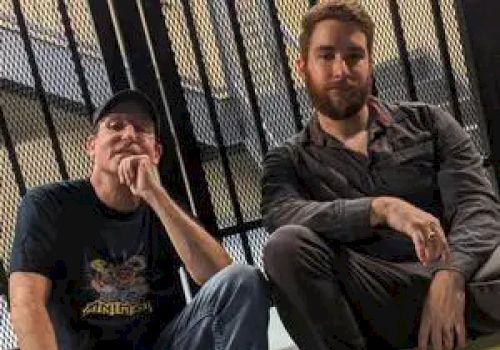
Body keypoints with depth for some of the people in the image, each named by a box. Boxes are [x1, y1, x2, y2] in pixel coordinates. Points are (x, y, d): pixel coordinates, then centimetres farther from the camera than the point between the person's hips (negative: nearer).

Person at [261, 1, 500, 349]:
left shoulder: (426, 122, 15)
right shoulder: (288, 160, 13)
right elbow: (281, 217, -10)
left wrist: (450, 277, -20)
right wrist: (381, 208, -25)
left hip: (460, 272, -1)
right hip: (374, 297, 2)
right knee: (287, 245, -28)